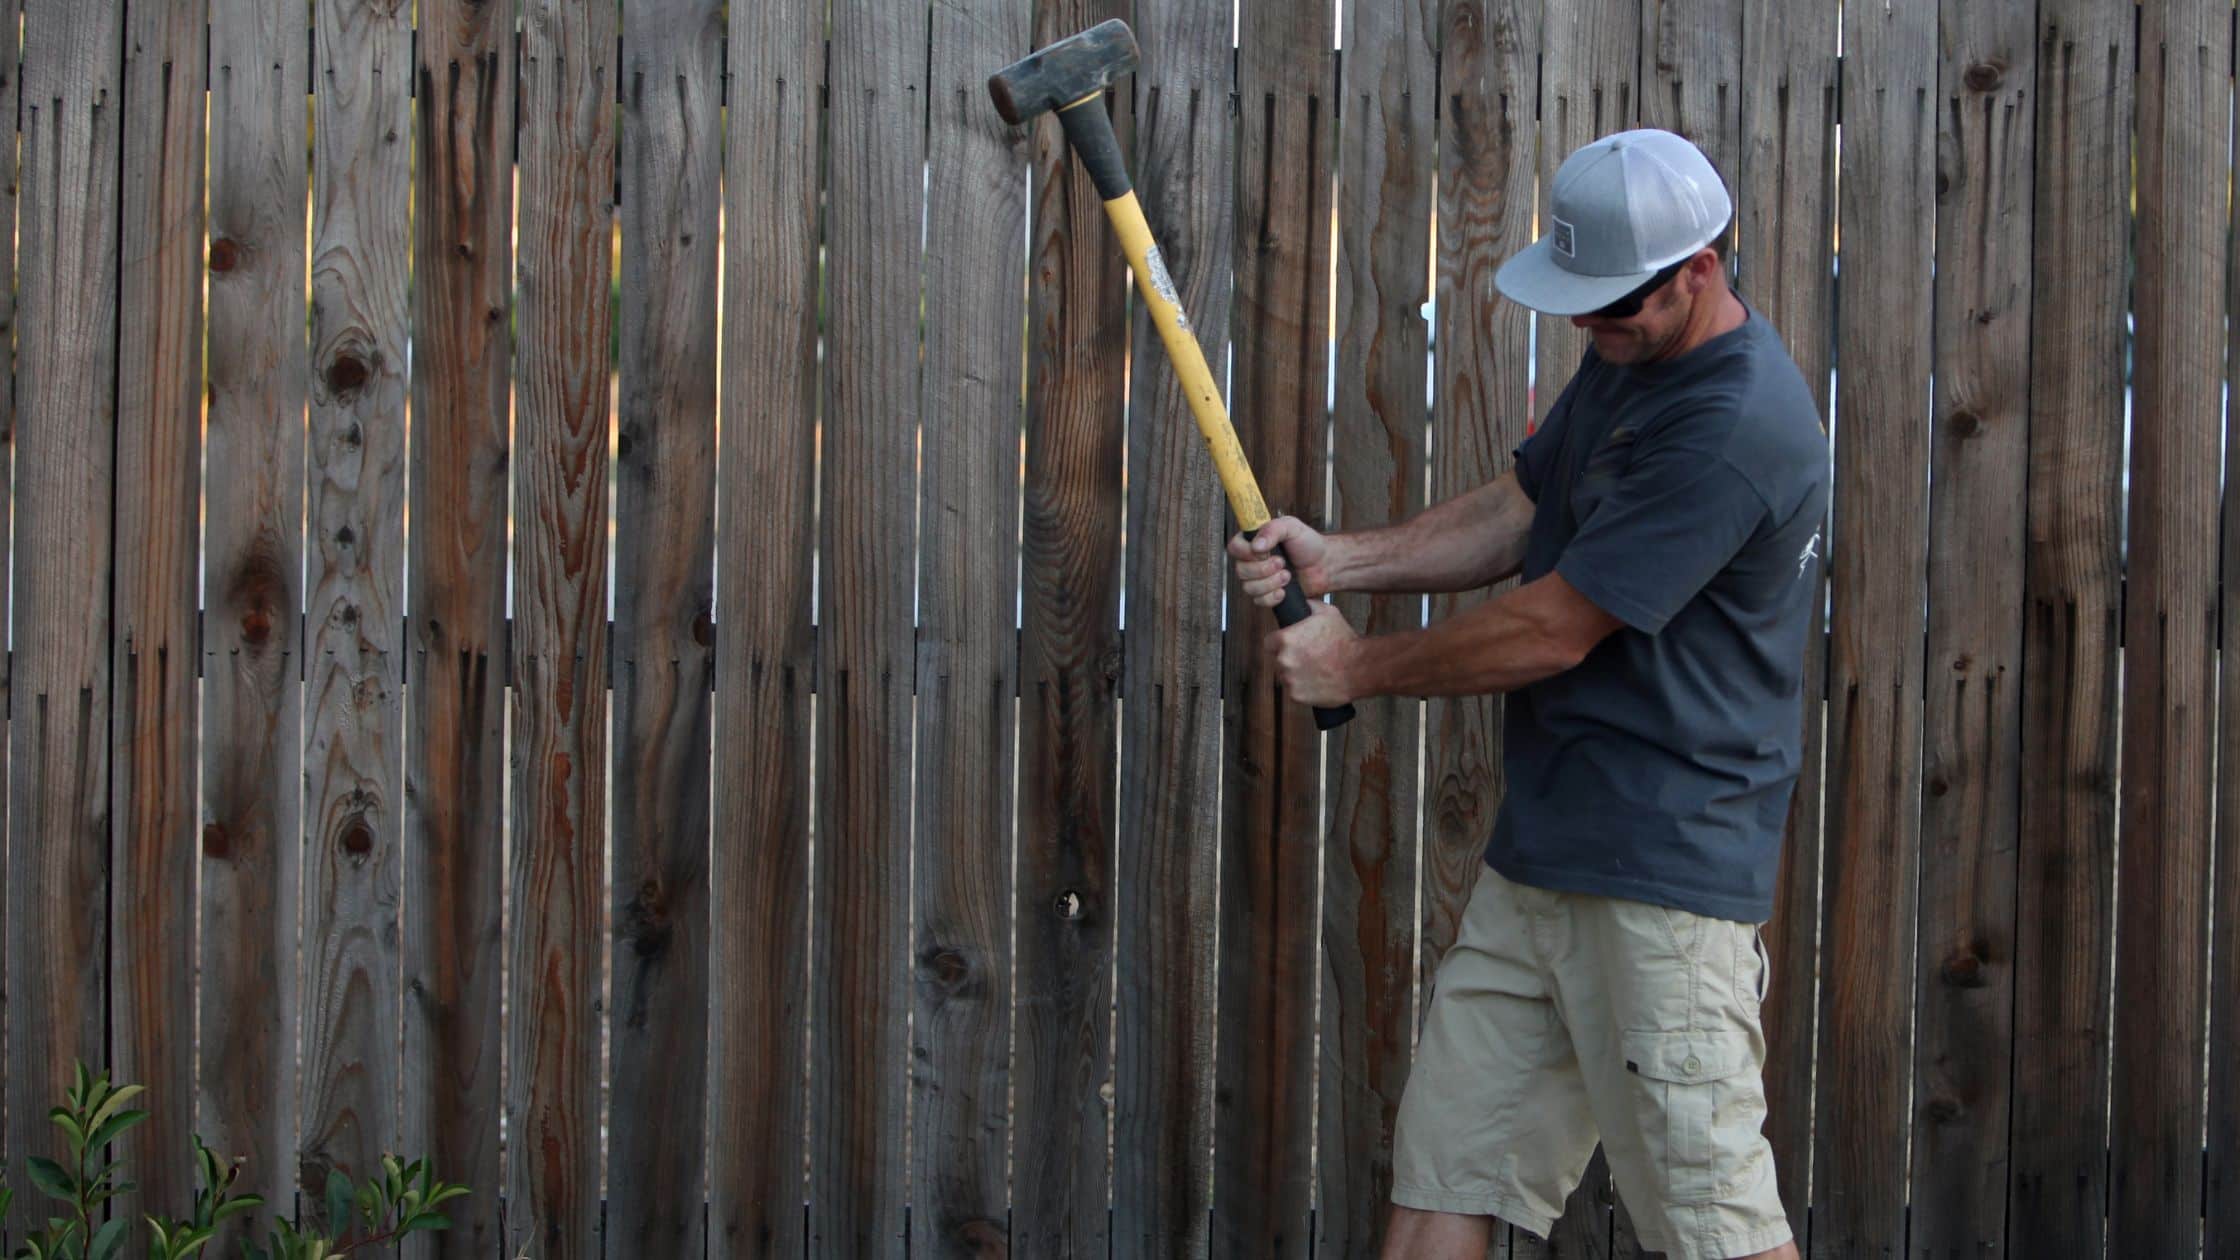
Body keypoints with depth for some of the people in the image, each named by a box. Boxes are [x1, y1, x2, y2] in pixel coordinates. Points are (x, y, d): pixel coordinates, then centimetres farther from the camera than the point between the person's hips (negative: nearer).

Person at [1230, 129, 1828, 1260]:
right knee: (1441, 1169, 10)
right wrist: (1335, 559, 4)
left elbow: (1552, 629, -18)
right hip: (1536, 857, 10)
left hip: (1663, 879, -10)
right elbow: (1515, 516, 19)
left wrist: (1360, 668, -4)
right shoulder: (1628, 356, 11)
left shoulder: (1739, 429, -21)